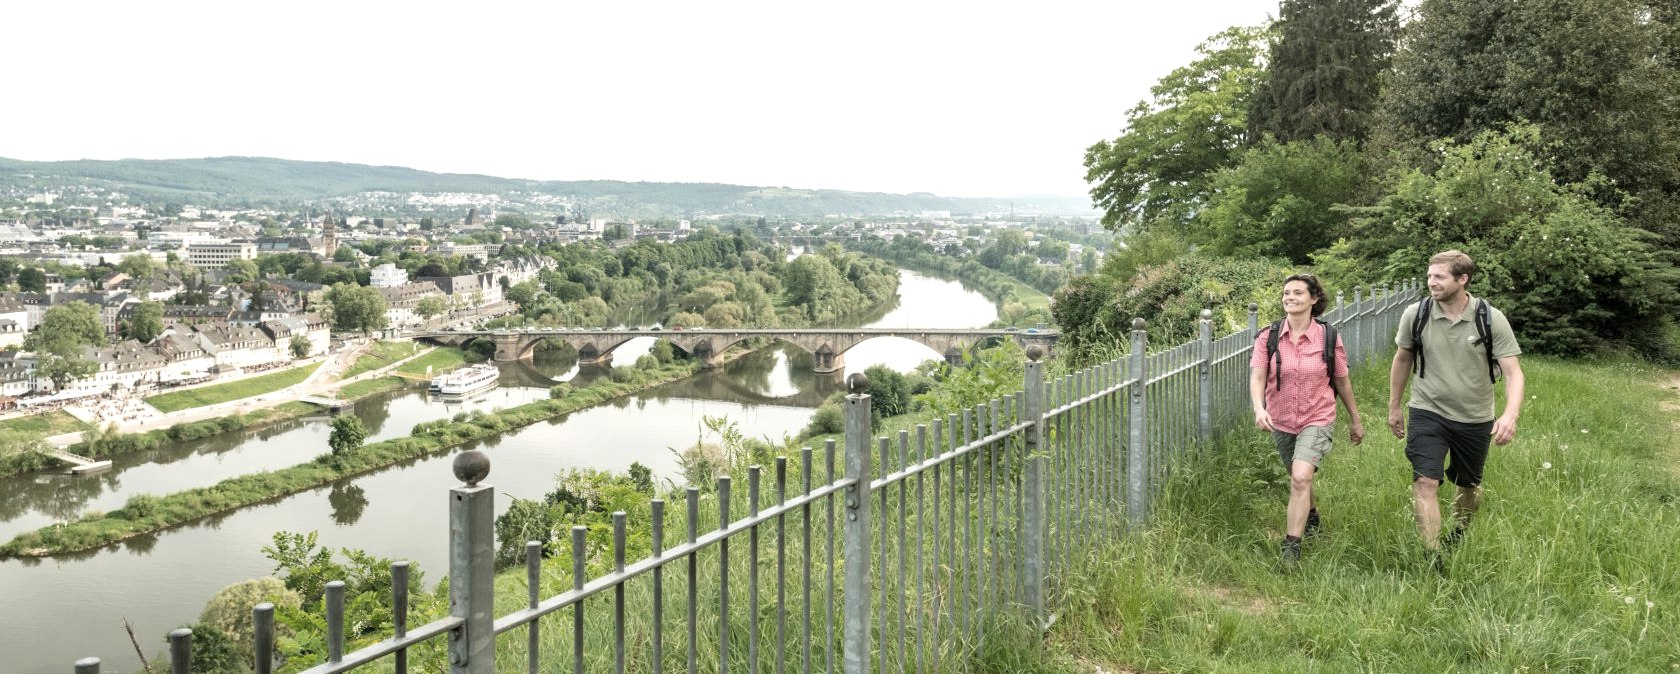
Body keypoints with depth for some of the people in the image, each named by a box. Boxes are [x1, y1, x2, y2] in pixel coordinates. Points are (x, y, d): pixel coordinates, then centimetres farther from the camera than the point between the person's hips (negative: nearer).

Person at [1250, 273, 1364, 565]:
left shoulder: (1328, 338, -9)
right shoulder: (1268, 337, -8)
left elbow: (1341, 381, 3)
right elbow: (1257, 377, -15)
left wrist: (1355, 420, 13)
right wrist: (1259, 408, -35)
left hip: (1317, 420, -3)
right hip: (1281, 421, 3)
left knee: (1301, 477, -21)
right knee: (1298, 479, 21)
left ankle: (1291, 549, -15)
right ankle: (1311, 517, 52)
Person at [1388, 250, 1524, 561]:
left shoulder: (1491, 319, -14)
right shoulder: (1415, 314, -10)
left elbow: (1513, 372, -15)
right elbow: (1402, 359, 7)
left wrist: (1510, 415, -32)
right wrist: (1394, 407, 12)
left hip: (1475, 419, 1)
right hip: (1427, 412, -1)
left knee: (1469, 486, 19)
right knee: (1425, 483, -14)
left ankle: (1458, 534, 47)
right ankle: (1433, 560, -10)